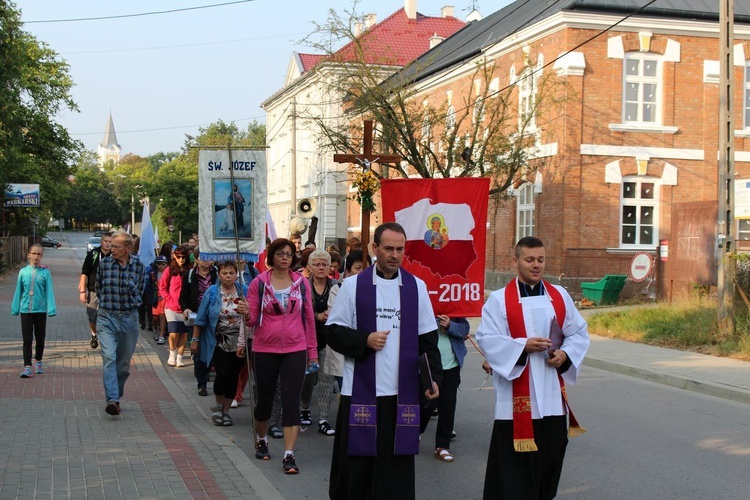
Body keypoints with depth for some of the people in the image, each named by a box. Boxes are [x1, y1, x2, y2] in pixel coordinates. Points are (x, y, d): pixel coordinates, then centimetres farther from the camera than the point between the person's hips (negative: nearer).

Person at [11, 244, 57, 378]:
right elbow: (18, 291, 10)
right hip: (25, 309, 1)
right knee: (27, 339, -3)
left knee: (40, 338, 12)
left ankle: (38, 362, 32)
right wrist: (15, 308, 12)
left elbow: (49, 291, -3)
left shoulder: (45, 272, -3)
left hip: (40, 309, -1)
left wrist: (51, 309, -10)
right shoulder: (23, 272, 2)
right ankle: (27, 367, -5)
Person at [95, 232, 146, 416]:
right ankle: (112, 399, -24)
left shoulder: (138, 266, -1)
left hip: (129, 318, 1)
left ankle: (116, 397, 26)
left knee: (124, 362, 9)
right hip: (106, 318, -1)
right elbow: (98, 289, 14)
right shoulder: (104, 263, -1)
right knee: (109, 357, -18)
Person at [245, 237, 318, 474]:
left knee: (291, 401, -6)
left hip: (295, 350, 0)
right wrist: (247, 315, -25)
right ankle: (261, 441, 38)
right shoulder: (259, 283, -2)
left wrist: (312, 350, 5)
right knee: (264, 399, 13)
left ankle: (289, 454, -4)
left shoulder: (301, 282, 2)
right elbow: (252, 319, -2)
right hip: (265, 350, 0)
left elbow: (309, 318, 5)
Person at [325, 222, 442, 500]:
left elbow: (428, 338, 9)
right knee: (356, 465, 4)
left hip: (403, 391, 1)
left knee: (397, 465, 3)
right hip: (361, 391, -1)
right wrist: (365, 340, -13)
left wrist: (434, 377, -1)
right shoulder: (353, 285, 1)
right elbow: (333, 331, 2)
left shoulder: (416, 286, 7)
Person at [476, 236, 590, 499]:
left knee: (550, 457, 11)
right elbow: (487, 339, -10)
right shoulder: (499, 299, -4)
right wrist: (523, 346, -20)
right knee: (514, 463, -3)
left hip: (552, 395, 4)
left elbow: (579, 332, 10)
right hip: (515, 396, -4)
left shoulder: (559, 296, 9)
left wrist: (565, 353, -8)